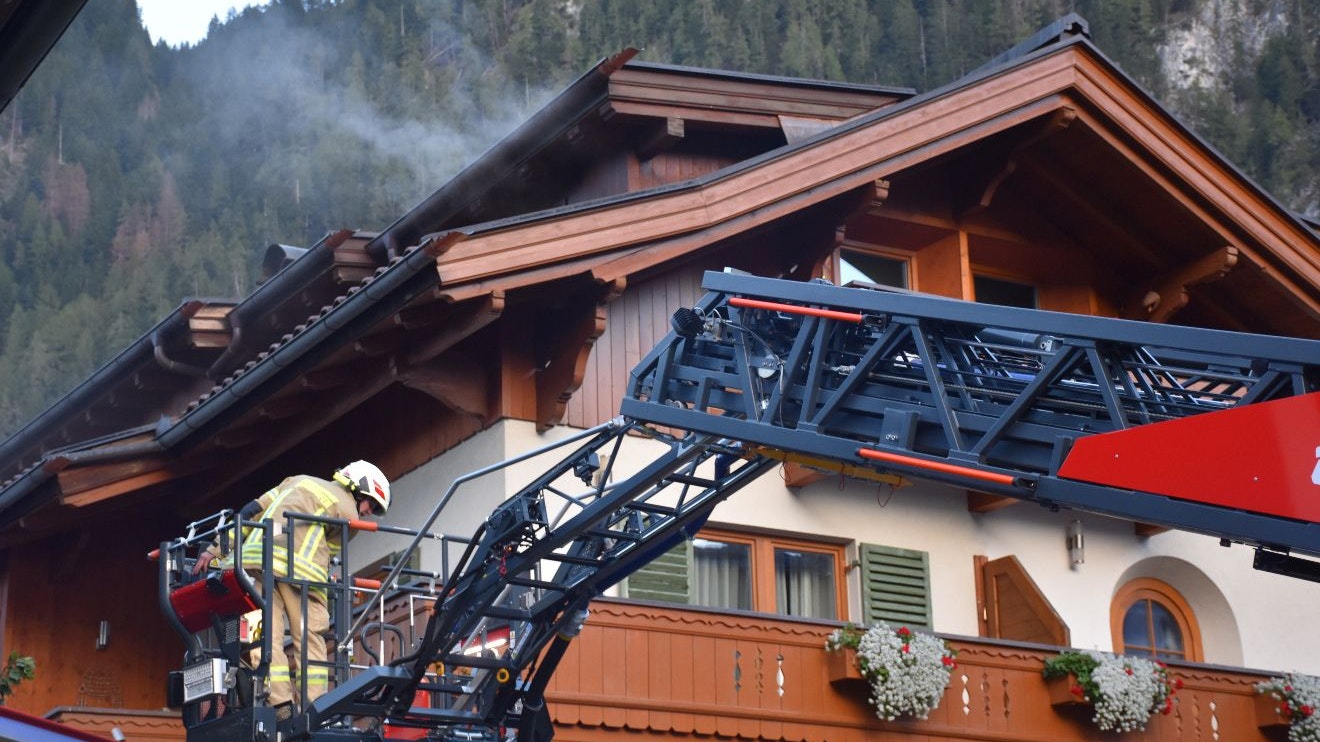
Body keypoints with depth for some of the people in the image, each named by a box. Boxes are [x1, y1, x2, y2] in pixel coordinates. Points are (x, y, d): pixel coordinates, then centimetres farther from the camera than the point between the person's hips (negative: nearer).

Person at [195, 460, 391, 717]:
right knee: (310, 638, 4)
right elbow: (330, 549, 10)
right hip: (297, 567, -4)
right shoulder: (348, 511, 14)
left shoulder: (298, 482, 30)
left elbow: (252, 511, 23)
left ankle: (280, 705, -8)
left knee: (268, 635, 1)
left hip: (253, 558, 5)